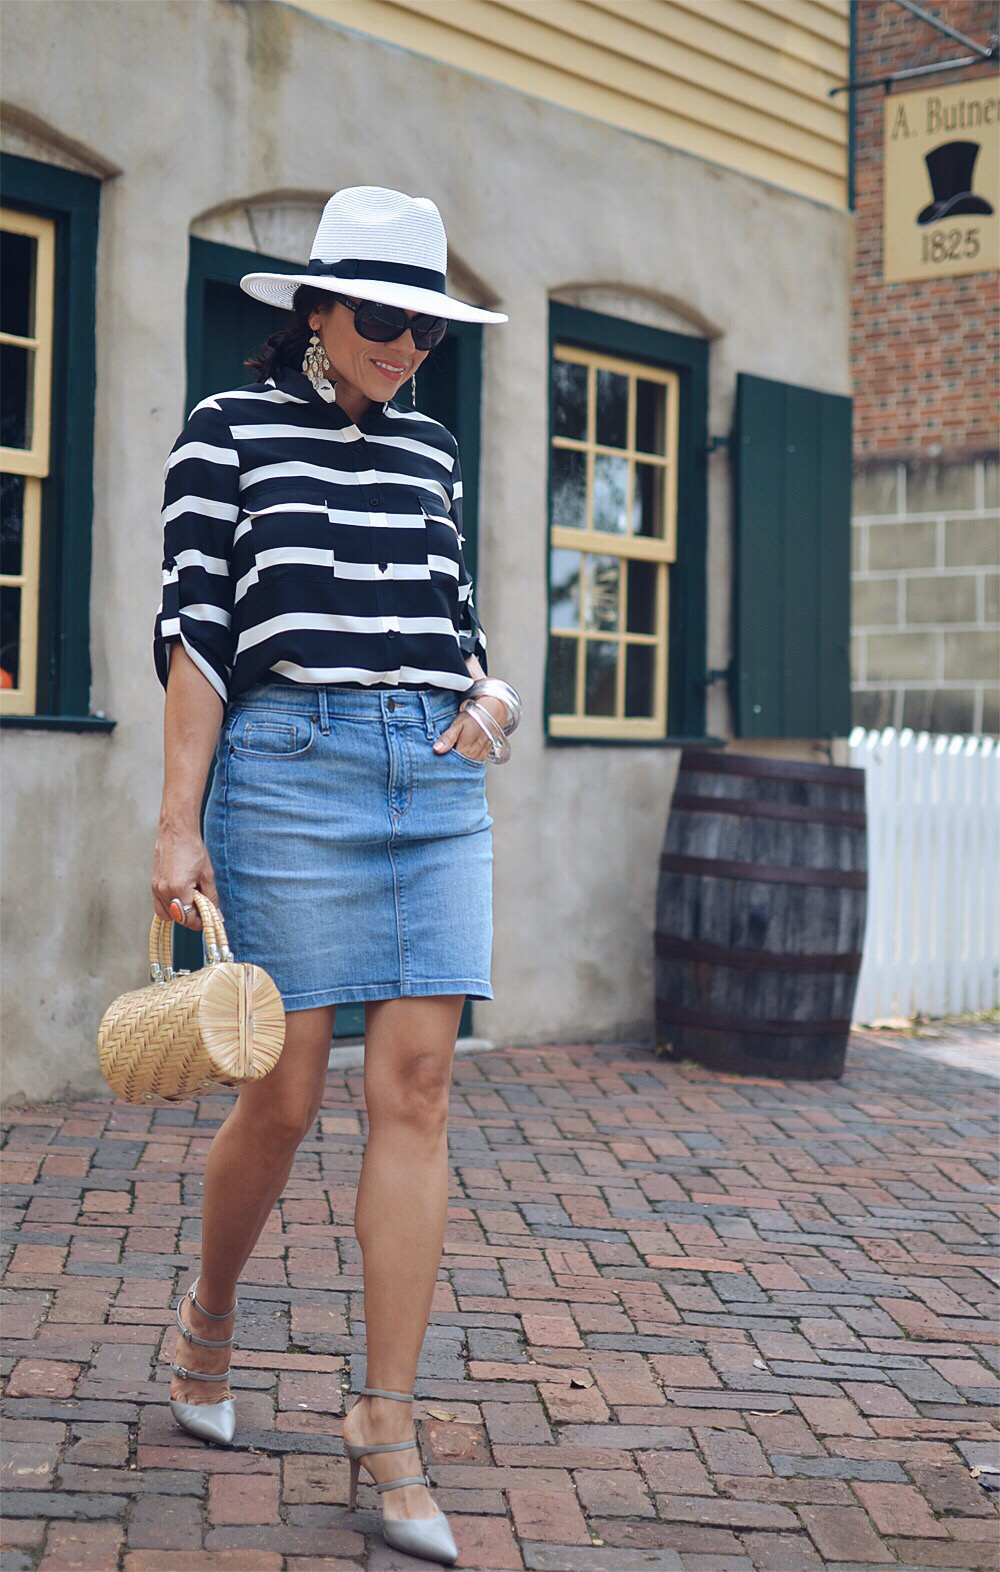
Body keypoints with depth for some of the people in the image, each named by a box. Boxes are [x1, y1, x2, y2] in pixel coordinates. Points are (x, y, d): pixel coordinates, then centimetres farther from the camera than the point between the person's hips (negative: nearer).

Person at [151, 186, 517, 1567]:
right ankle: (208, 1321, 30)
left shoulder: (432, 453, 16)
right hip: (291, 767, -4)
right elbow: (196, 634, -2)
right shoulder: (227, 431, 3)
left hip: (439, 782, 4)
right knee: (286, 1097, -1)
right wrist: (179, 825, -7)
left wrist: (489, 689, 2)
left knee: (416, 1094, -2)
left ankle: (388, 1428, 4)